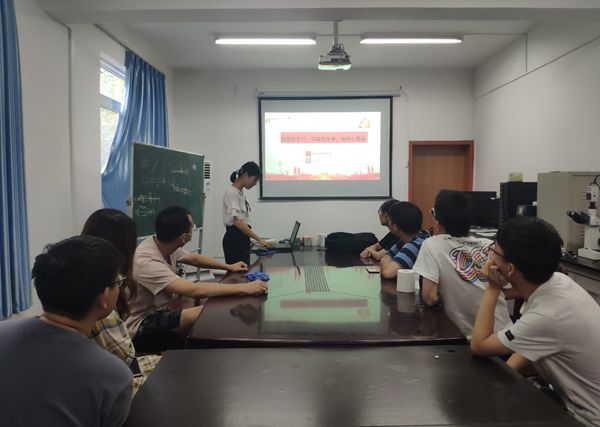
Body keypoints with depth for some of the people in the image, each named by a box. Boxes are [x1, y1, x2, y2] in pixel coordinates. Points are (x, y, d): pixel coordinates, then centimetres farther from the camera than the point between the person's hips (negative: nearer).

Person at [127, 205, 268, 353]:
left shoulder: (166, 245, -5)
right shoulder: (146, 262, -31)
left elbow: (194, 258, 17)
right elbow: (194, 290, -39)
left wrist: (228, 266, 16)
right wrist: (244, 288, -36)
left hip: (158, 311, 9)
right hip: (140, 328, -9)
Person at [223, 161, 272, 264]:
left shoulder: (240, 193, 14)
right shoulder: (232, 193, -15)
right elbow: (237, 221, -25)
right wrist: (259, 239, -28)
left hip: (242, 238, 10)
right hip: (234, 239, -10)